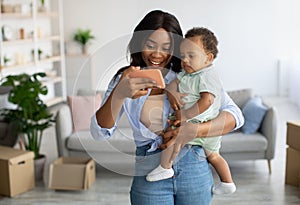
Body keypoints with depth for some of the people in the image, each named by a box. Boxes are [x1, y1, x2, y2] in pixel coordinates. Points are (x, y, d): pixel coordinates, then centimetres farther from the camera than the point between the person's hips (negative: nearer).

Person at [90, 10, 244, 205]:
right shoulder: (124, 80, 0)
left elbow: (235, 115, -9)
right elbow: (100, 132, -9)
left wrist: (192, 131, -26)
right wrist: (119, 94, -26)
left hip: (194, 171, 0)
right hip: (149, 175, 0)